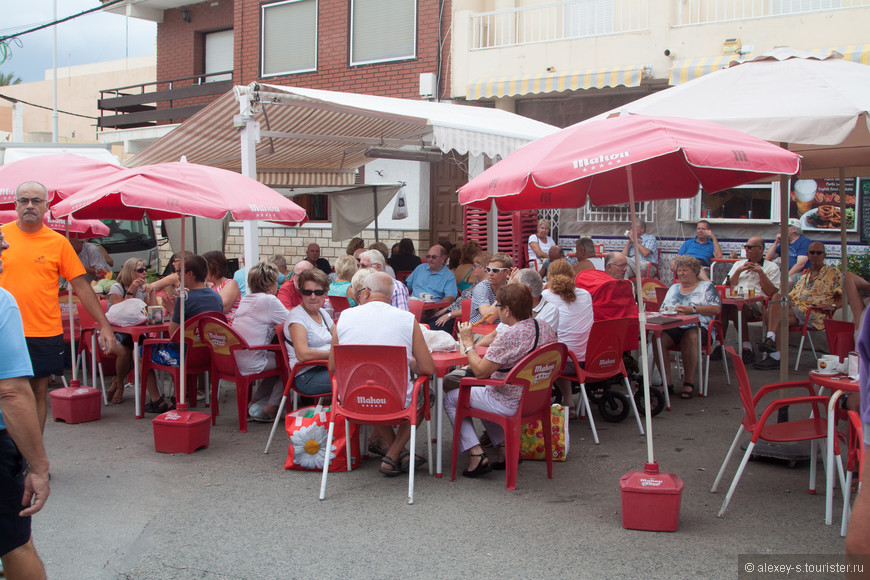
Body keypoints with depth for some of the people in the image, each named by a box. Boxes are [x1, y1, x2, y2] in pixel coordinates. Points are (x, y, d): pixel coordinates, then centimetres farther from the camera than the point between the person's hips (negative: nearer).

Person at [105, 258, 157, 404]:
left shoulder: (142, 289, 10)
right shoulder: (116, 288, -6)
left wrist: (152, 292, -9)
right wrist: (131, 292, -24)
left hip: (133, 333, 5)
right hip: (113, 333, -5)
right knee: (124, 352, -36)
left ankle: (117, 380, -2)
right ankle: (119, 385, -4)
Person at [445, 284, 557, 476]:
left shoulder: (509, 336, -28)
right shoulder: (545, 327, -1)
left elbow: (480, 371, -24)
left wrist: (468, 343, -10)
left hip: (511, 404, -9)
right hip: (536, 398, 9)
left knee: (451, 398, 10)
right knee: (484, 392, 34)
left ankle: (476, 454, 1)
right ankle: (503, 448, 22)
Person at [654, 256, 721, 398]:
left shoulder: (706, 286, 15)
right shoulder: (673, 288, 29)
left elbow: (716, 309, -1)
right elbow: (662, 310, 23)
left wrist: (692, 309, -12)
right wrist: (672, 310, -2)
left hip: (697, 326, -3)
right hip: (673, 327, 4)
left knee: (690, 338, -40)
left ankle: (689, 383, -28)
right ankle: (666, 382, -26)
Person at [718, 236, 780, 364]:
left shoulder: (771, 267, 19)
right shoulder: (739, 264, 31)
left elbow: (771, 292, 4)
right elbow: (727, 287, 19)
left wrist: (760, 272, 1)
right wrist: (739, 271, 8)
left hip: (755, 304, -3)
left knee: (736, 307, -39)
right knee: (721, 304, -35)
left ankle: (746, 347, -30)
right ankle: (719, 345, -32)